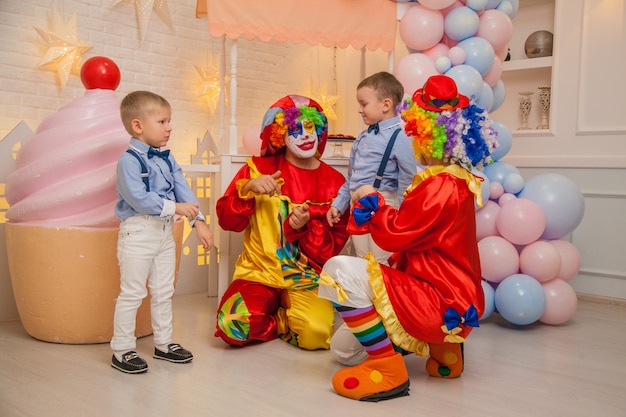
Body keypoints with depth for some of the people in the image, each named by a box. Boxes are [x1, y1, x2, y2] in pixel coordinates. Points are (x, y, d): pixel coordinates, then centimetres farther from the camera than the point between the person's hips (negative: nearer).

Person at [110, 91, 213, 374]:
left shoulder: (167, 159, 9)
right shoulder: (129, 160, -13)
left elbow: (183, 190, 2)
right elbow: (139, 198, -23)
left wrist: (198, 221, -9)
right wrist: (174, 207, -25)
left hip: (165, 232, 8)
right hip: (137, 232, -7)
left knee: (163, 291, 15)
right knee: (132, 293, 0)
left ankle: (163, 343, 28)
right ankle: (121, 350, 13)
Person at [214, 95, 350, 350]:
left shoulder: (334, 182, 2)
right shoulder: (260, 167, 2)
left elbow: (333, 247, 1)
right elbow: (227, 220, -2)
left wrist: (306, 226, -19)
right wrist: (248, 188, -20)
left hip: (306, 277, 0)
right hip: (259, 272, 0)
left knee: (315, 333, -28)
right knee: (233, 325, -27)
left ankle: (279, 321, 9)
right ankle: (289, 320, 6)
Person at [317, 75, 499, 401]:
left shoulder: (439, 187, -22)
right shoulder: (455, 180, 13)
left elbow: (394, 236, -20)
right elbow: (410, 236, 18)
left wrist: (371, 200, -4)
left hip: (440, 306, -11)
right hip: (446, 298, 11)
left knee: (340, 271, -26)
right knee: (344, 350, 20)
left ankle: (388, 370, -17)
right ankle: (441, 348, 18)